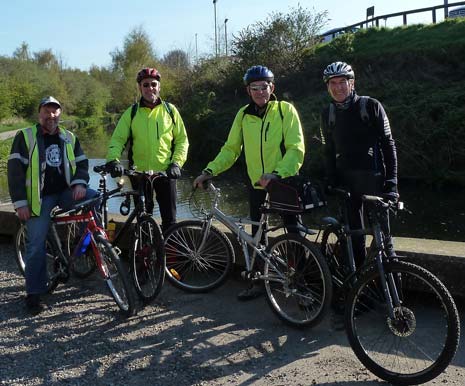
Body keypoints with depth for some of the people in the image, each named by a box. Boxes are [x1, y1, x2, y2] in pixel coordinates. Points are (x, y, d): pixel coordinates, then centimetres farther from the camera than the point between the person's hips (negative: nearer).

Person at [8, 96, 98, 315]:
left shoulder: (69, 138, 12)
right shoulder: (25, 137, -1)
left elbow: (81, 163, 11)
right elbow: (15, 170, -4)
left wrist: (79, 183, -11)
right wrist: (20, 202, -11)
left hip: (66, 192, 3)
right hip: (39, 197, -3)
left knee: (96, 199, -23)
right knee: (36, 245, -7)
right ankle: (34, 294, 5)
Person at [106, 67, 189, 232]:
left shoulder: (170, 110, 4)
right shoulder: (131, 112, 4)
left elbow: (182, 139, 5)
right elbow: (117, 139, 0)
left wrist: (177, 163, -9)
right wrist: (113, 160, -19)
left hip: (165, 172, 0)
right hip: (139, 173, 1)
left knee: (170, 218, 2)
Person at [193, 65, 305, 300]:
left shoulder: (285, 110, -9)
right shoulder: (244, 114, 3)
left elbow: (296, 149, -16)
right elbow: (230, 149, 5)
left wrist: (277, 173, -30)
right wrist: (210, 171, -8)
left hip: (284, 182, -4)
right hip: (256, 184, 4)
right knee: (257, 235, 12)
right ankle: (259, 282, 24)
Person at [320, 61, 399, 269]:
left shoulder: (371, 106, -3)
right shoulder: (327, 114, 9)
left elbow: (388, 144, -3)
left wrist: (392, 180, -9)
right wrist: (332, 182, 6)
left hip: (373, 177, -3)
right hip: (345, 180, 3)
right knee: (353, 231, 6)